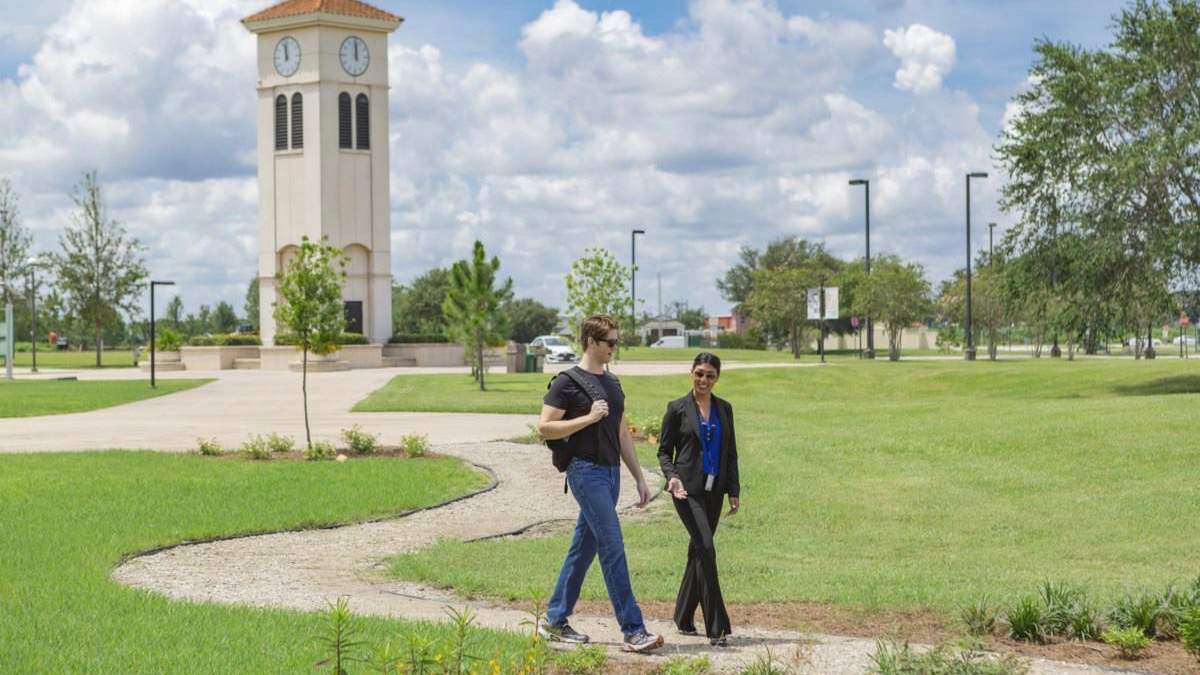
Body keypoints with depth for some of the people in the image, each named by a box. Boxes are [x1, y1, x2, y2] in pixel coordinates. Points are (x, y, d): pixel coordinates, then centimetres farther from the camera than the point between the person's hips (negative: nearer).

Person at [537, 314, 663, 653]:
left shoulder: (613, 384, 17)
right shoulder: (567, 382, -6)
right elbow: (545, 427, -12)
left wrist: (640, 478, 18)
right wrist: (589, 418, -17)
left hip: (611, 473, 8)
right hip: (586, 470, -8)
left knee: (583, 548, 12)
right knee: (613, 548, -11)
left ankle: (555, 621, 21)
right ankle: (633, 630, -12)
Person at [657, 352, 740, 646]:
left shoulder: (724, 409, 11)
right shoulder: (677, 408, -2)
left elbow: (730, 453, 14)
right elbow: (664, 451, 1)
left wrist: (734, 491, 8)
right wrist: (672, 476, -18)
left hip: (714, 489, 5)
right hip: (688, 488, -5)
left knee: (698, 550, 10)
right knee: (706, 548, -16)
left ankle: (684, 618, 23)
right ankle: (716, 627, -16)